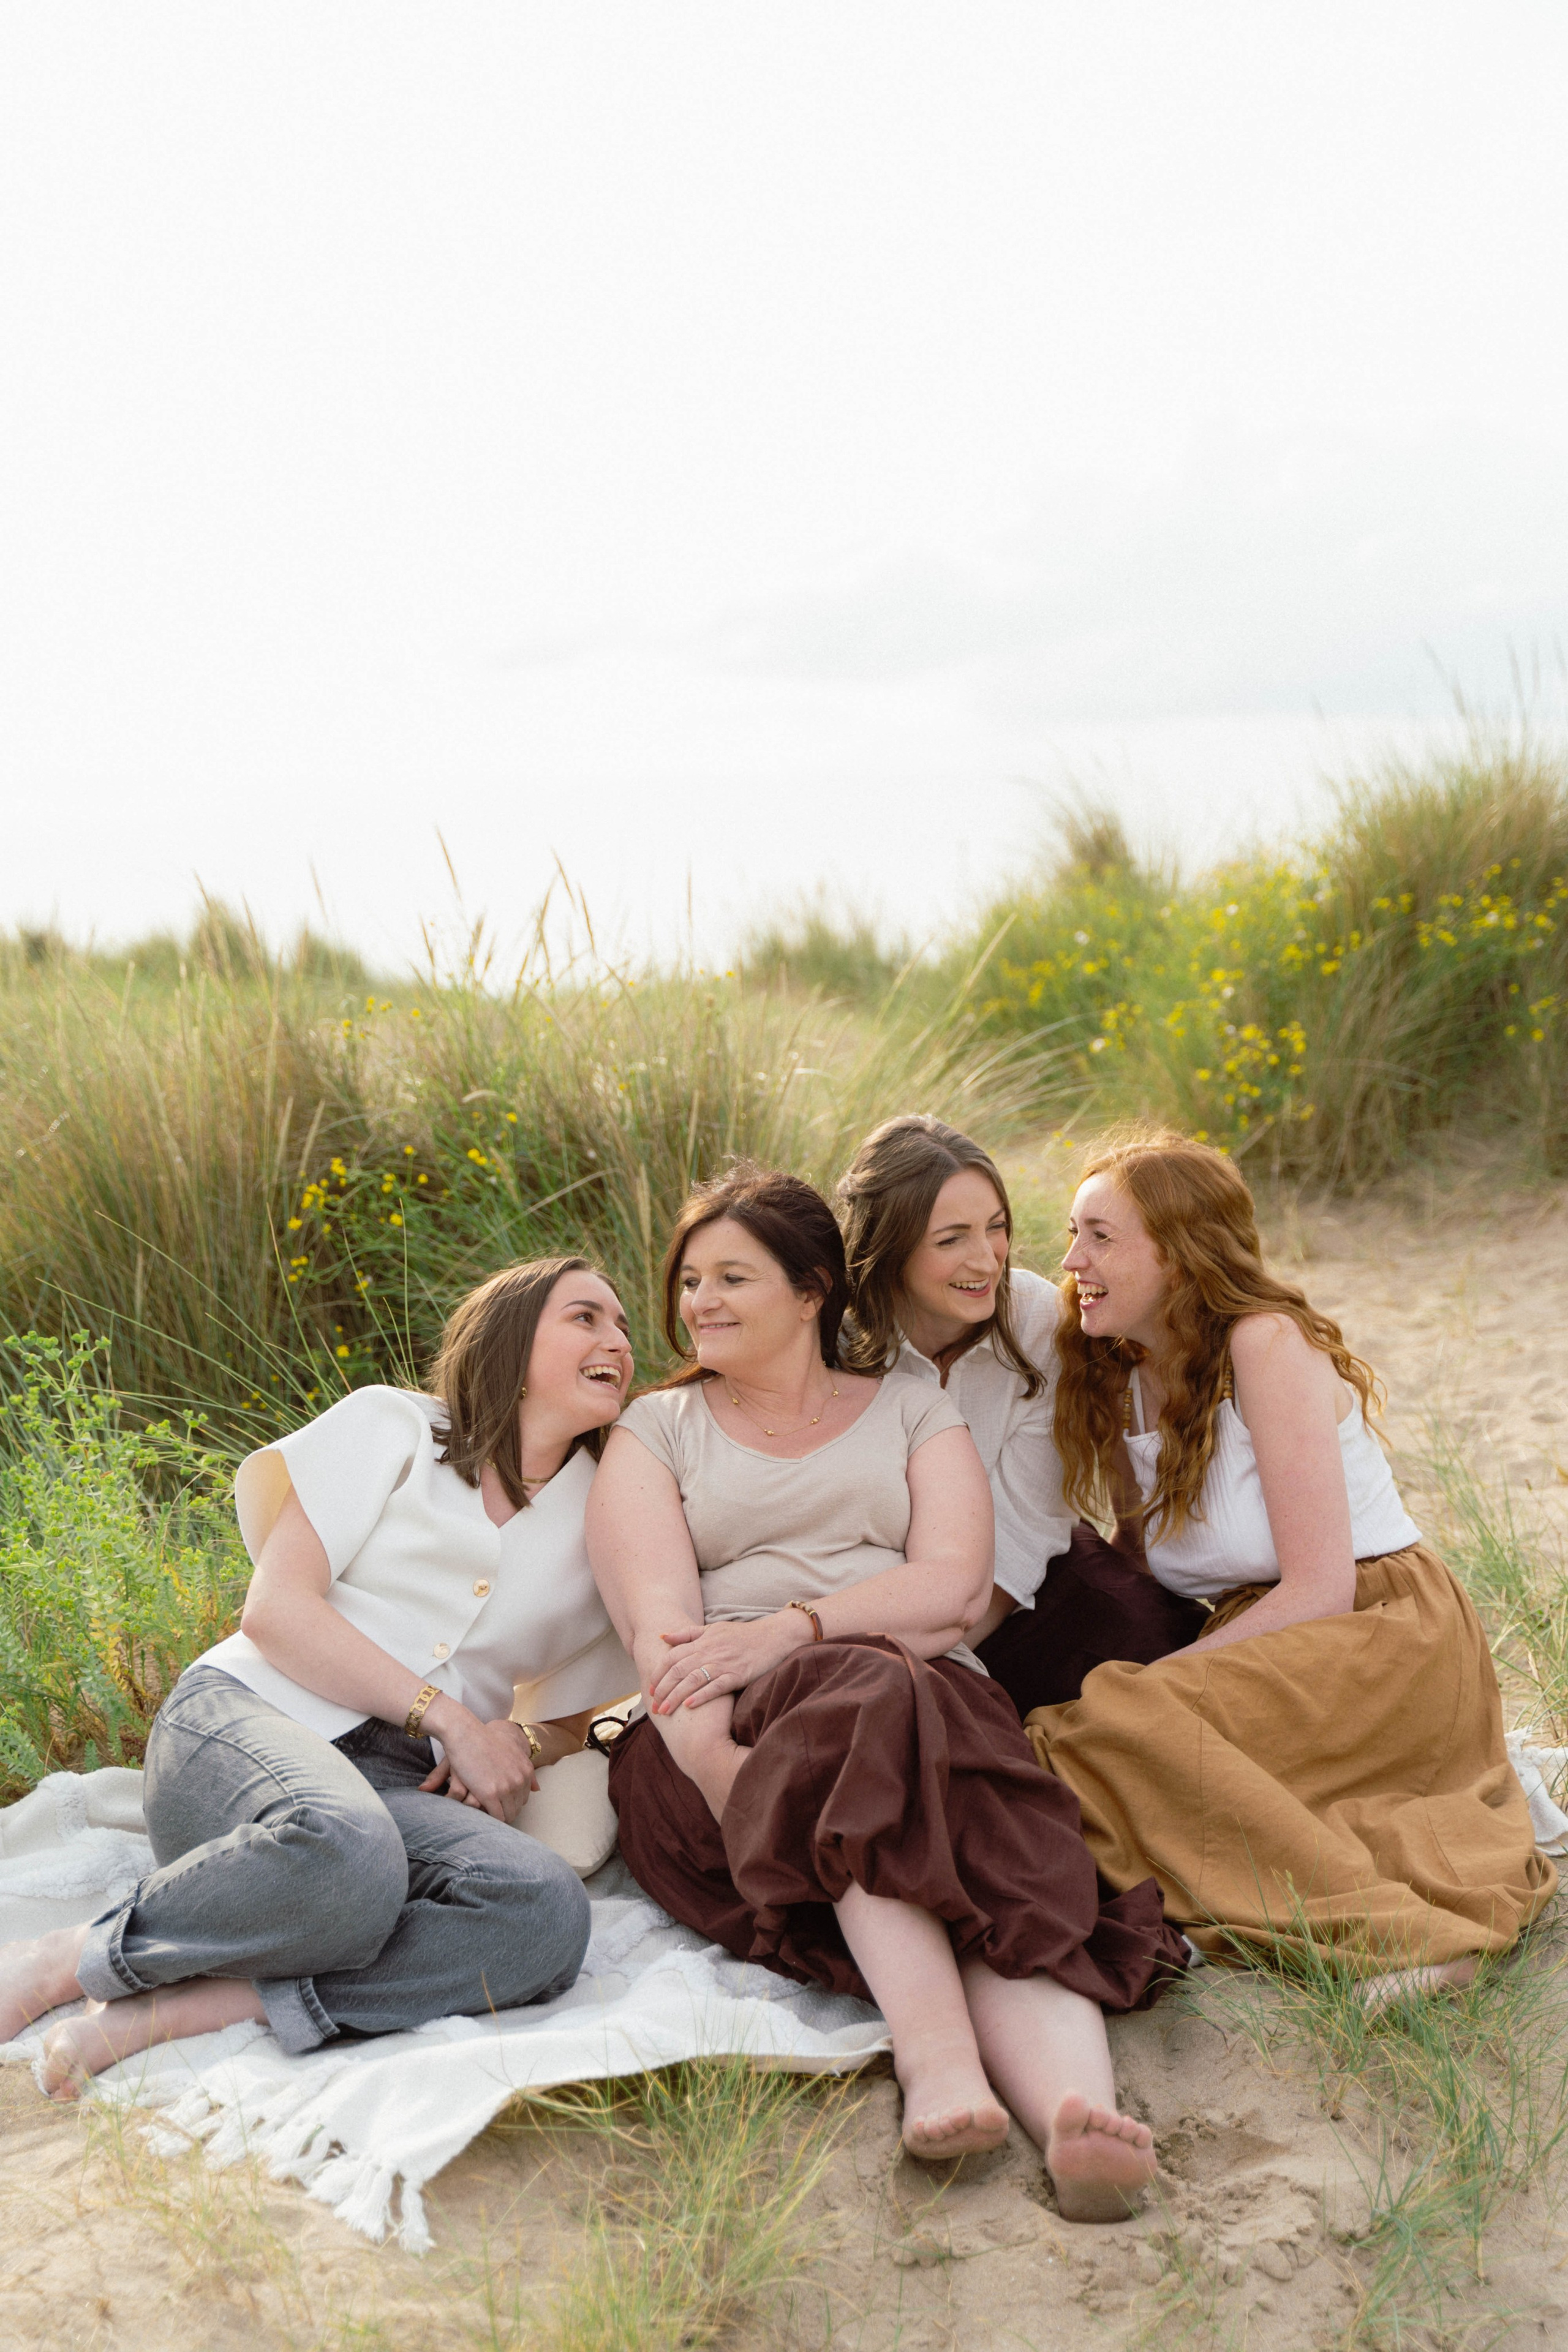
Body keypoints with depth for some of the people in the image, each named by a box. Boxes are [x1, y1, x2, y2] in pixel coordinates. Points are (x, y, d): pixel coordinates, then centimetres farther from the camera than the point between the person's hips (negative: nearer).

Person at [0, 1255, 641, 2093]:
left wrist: (520, 1744, -1)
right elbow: (275, 1609, -2)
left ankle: (170, 2009, -30)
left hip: (396, 1785, 4)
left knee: (548, 1913, -32)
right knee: (347, 1849, -41)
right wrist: (448, 1717, -10)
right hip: (244, 1717, -4)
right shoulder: (393, 1426, 9)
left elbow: (567, 1720, 24)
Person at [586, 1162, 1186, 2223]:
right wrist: (719, 1760, -20)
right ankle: (942, 2062, -49)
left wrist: (786, 1629, -14)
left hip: (935, 1702, 2)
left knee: (1009, 1871, -32)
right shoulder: (655, 1431, 18)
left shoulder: (914, 1411, 20)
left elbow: (954, 1585, 2)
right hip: (733, 1734, -1)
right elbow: (659, 1618, 0)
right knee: (869, 1711, -37)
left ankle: (1075, 2106, -58)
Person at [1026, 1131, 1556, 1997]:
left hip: (1389, 1635, -8)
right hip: (1268, 1649, 8)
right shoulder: (1115, 1382, 8)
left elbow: (1320, 1588, -18)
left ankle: (1383, 1930, -25)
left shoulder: (1267, 1344, -14)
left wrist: (1149, 1681, -19)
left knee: (1118, 1725, -28)